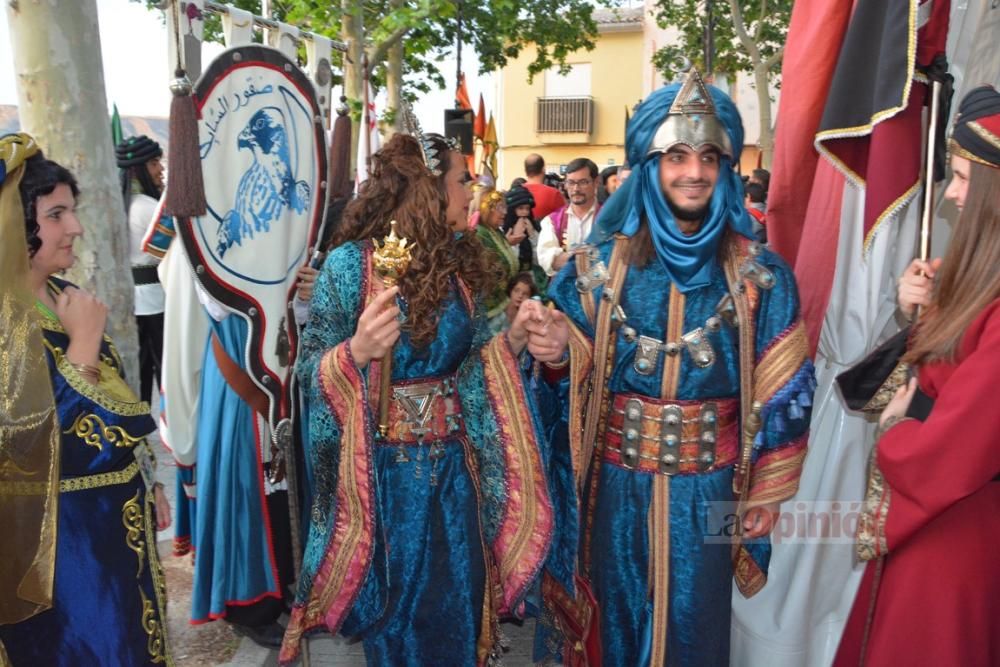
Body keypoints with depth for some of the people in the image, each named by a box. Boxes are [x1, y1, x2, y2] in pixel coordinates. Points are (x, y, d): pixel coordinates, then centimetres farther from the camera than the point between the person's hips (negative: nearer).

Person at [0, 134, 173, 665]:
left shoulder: (63, 298, 4)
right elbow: (44, 437, -27)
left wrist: (150, 485, 14)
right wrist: (84, 339, -23)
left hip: (119, 512, 8)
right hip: (65, 531, -8)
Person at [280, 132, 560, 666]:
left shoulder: (461, 261, 2)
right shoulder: (351, 264, -13)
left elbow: (473, 357, 8)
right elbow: (309, 370, -12)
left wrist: (515, 337, -11)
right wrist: (357, 351, -31)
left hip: (453, 462, 5)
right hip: (384, 467, -4)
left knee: (458, 600, 17)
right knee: (395, 608, 13)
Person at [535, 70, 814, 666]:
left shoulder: (761, 276, -6)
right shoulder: (599, 267, -5)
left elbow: (784, 395, -2)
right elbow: (570, 379, -2)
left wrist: (766, 495, 0)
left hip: (708, 489, 0)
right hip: (618, 482, 1)